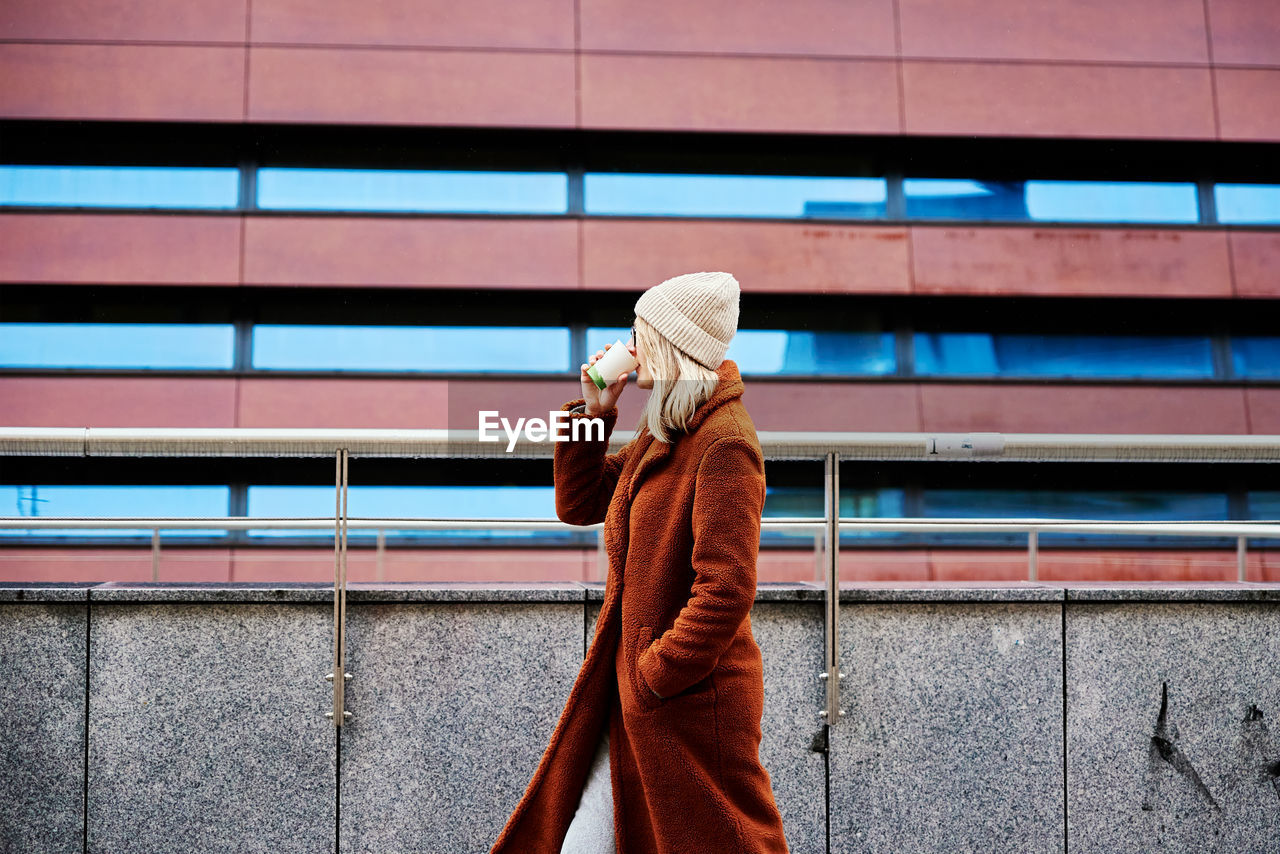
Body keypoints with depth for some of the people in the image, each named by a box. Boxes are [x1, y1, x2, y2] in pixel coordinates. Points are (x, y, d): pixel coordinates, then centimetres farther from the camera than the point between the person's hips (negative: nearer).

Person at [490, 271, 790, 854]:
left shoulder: (724, 444, -18)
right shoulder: (662, 436, 13)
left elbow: (726, 589, -24)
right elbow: (578, 504, 21)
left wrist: (653, 676, -18)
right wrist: (593, 413, 9)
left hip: (691, 704, -9)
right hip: (636, 695, 9)